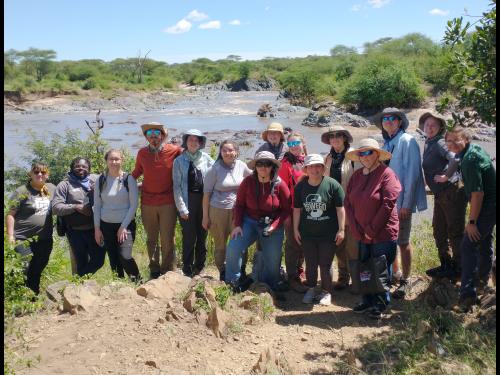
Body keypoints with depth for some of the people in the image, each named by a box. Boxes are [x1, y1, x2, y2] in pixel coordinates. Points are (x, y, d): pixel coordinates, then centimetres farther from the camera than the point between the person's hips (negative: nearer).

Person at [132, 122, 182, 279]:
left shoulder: (175, 150, -6)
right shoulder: (142, 153, 3)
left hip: (168, 202, -3)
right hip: (147, 203, 3)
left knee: (167, 240, 0)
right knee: (151, 239, 12)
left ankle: (168, 272, 12)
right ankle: (154, 270, 25)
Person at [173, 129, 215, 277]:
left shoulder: (206, 158, 5)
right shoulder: (179, 161, 1)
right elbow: (177, 186, -1)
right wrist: (182, 208, -7)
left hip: (204, 200, 2)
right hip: (188, 201, -2)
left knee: (202, 236, 9)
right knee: (189, 237, 0)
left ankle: (199, 268, 23)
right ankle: (188, 271, 13)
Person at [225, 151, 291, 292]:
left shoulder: (279, 185, -14)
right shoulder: (248, 182, -11)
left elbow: (286, 209, -6)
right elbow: (239, 204, -2)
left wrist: (274, 226, -16)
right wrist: (237, 225, -11)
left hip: (273, 225, 0)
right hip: (250, 221, 1)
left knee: (272, 259, 8)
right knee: (233, 248, -16)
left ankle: (270, 286, 35)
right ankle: (232, 282, 5)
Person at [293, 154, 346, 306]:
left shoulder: (333, 185, -11)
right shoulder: (300, 186, -1)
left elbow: (340, 208, -8)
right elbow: (297, 209, 6)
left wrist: (341, 229, -9)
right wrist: (296, 229, 6)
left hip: (328, 234, -3)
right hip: (307, 233, 3)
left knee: (325, 264, 6)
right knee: (310, 263, 14)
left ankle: (326, 292, 25)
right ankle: (311, 289, 31)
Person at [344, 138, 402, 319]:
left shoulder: (386, 174, -10)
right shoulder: (357, 175, 8)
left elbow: (388, 204, -17)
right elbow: (348, 203, 6)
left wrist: (372, 230, -15)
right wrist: (356, 229, -4)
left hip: (383, 234, -5)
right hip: (362, 235, 6)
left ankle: (379, 305, 21)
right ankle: (367, 301, 29)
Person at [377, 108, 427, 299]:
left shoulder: (407, 141, -7)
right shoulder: (386, 145, 13)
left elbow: (412, 173, -13)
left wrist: (406, 203, -17)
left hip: (401, 202, -6)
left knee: (403, 242, 2)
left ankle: (405, 281, 15)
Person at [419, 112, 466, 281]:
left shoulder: (439, 143, -13)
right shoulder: (428, 144, 13)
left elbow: (455, 158, -29)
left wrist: (446, 176, -20)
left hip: (452, 192, -10)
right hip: (440, 194, 10)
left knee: (455, 232, -1)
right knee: (439, 230, 16)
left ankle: (458, 269, 11)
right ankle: (446, 265, 29)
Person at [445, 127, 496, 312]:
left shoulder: (470, 159, -23)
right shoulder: (477, 150, 8)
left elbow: (478, 193, -27)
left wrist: (472, 221, -25)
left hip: (485, 208, -11)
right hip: (491, 206, 11)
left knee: (468, 246, -15)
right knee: (485, 242, 25)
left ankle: (468, 294, -19)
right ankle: (482, 279, 44)